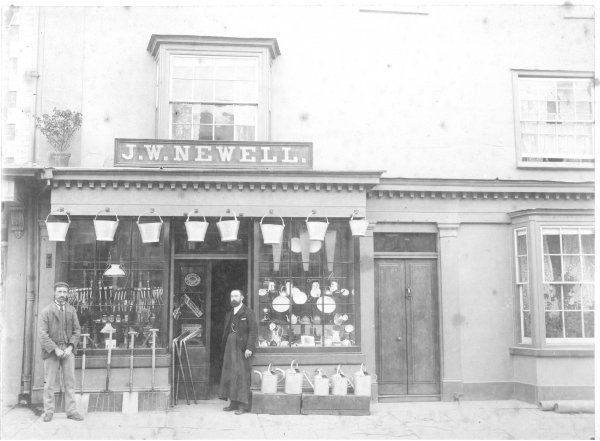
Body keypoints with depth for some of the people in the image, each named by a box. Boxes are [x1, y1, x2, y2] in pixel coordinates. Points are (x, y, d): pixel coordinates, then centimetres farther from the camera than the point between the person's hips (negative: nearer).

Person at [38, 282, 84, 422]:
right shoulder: (46, 311, -2)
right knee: (49, 382, 0)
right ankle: (48, 412, 10)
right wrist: (55, 349, -15)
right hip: (51, 350, -3)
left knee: (70, 381, 1)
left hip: (67, 349, 3)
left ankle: (71, 411, 6)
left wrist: (70, 347, -7)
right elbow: (43, 334, -8)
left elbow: (77, 330, 8)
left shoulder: (71, 310, 9)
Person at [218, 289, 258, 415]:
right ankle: (233, 403, 15)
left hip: (242, 349, -7)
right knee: (230, 375, 7)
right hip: (230, 348, 7)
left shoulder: (248, 313, -5)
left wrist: (249, 348, -18)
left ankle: (244, 405, -2)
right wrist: (225, 345, 9)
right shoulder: (229, 314, 16)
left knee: (242, 376, -7)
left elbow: (253, 331, -12)